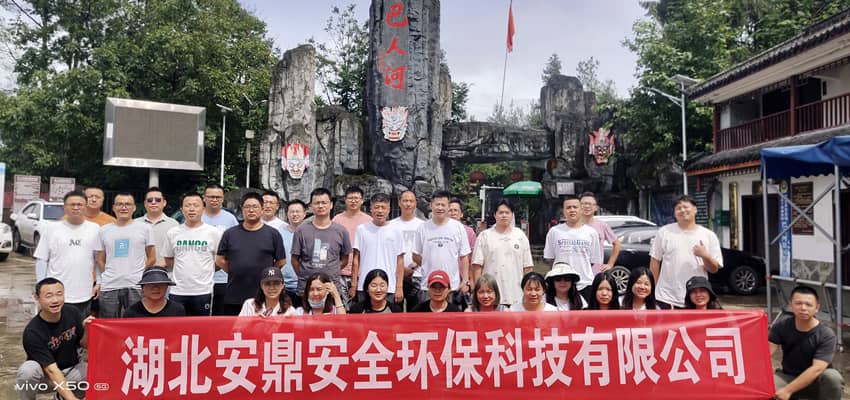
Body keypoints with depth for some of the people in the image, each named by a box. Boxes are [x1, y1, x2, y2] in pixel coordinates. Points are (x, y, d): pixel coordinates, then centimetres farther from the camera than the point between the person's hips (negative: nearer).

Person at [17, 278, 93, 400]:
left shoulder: (72, 313, -11)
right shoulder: (32, 332, -24)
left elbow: (84, 345, 2)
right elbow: (51, 370, -28)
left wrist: (87, 329, -21)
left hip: (72, 368, 5)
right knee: (27, 370, -35)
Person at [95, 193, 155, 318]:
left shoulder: (145, 228, 4)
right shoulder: (104, 230, 11)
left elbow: (152, 258, 7)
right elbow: (100, 260, 15)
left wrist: (137, 274, 3)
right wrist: (109, 276, 4)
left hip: (136, 286, -2)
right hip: (109, 287, 2)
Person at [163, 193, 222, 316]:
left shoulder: (214, 232, -3)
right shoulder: (172, 233, 5)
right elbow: (168, 259, 15)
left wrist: (206, 271, 3)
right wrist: (183, 272, 7)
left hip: (203, 291, -2)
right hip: (178, 291, 2)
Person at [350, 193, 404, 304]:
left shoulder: (395, 232, 3)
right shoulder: (361, 229, 2)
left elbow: (400, 261, 4)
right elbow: (356, 259, 4)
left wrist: (399, 287, -1)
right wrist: (353, 285, 0)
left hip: (389, 287, 0)